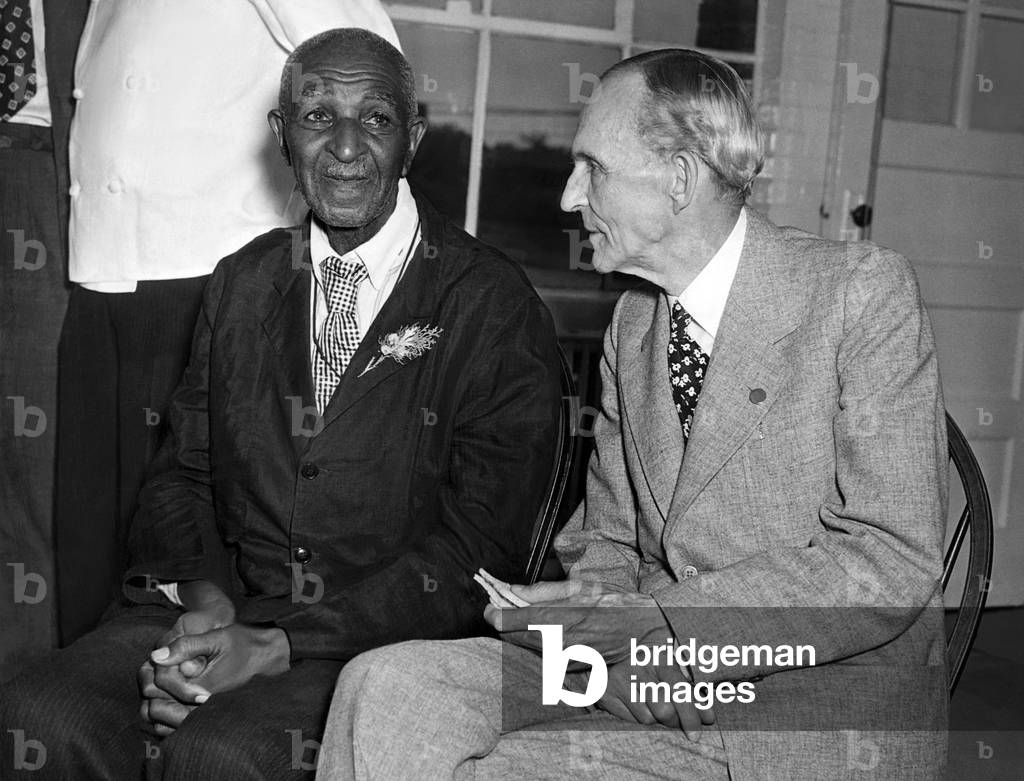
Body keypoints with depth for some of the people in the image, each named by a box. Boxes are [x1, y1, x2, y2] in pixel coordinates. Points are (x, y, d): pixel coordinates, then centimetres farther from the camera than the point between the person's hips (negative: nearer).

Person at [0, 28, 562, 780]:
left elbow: (477, 549, -10)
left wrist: (277, 647, -17)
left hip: (391, 635, -4)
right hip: (225, 610, 4)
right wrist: (202, 594, -9)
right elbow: (183, 472, 13)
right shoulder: (242, 281, 13)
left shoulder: (495, 308, -5)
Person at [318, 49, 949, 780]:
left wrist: (644, 621, -20)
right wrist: (588, 605, -9)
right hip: (658, 677, 6)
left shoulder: (865, 290, -11)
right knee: (387, 686, -13)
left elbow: (891, 567, -18)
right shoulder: (632, 323, 10)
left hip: (824, 722, -5)